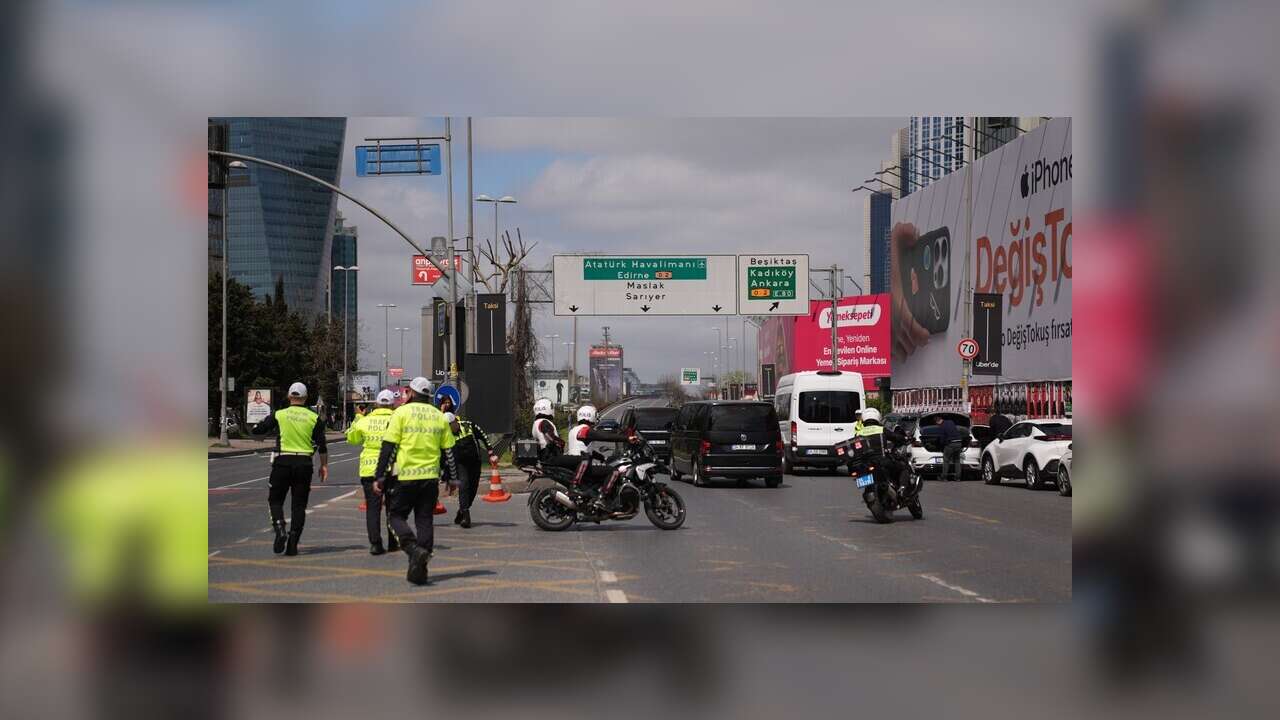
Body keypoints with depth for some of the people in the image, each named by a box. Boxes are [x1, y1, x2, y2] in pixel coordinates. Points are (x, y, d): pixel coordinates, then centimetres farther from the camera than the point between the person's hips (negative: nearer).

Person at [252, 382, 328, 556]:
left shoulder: (278, 415, 0)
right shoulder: (314, 418, 2)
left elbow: (257, 430, 4)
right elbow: (321, 445, 1)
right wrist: (324, 465, 10)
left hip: (282, 462, -1)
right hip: (304, 464, 1)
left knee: (275, 500, 11)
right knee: (299, 505, 7)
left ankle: (280, 530, -13)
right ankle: (292, 544, 4)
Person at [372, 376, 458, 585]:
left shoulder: (401, 413, -3)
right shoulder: (439, 417, 10)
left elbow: (388, 448, -7)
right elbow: (448, 451, 12)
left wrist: (379, 477, -4)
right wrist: (452, 478, 22)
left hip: (405, 476, -4)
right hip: (430, 477, 4)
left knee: (397, 516, 9)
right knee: (424, 520, 9)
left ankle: (414, 549, -16)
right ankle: (419, 570, 5)